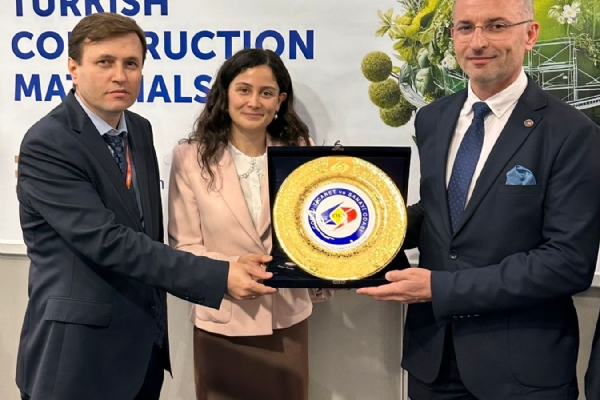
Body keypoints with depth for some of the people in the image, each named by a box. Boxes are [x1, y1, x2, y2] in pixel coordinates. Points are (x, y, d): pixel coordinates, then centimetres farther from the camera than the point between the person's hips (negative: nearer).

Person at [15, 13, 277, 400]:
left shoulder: (140, 130, 6)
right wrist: (219, 276, -30)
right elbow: (107, 240, -26)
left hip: (145, 339, 7)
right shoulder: (47, 144, -18)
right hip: (81, 347, -7)